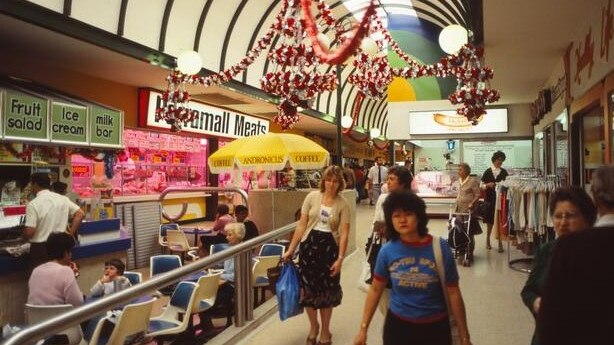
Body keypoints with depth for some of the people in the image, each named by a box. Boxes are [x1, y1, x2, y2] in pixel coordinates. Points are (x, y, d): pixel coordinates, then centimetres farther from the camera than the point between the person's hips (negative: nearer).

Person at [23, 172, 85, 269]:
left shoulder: (33, 204, -12)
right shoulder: (62, 199, 3)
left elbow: (29, 232, -15)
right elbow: (80, 214, 0)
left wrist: (23, 236, 7)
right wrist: (70, 234, 4)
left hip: (40, 248, -5)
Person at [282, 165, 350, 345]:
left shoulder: (343, 204, -5)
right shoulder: (312, 197, -3)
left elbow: (344, 233, -8)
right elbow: (302, 225, 0)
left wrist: (340, 258, -16)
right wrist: (291, 249, -1)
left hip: (329, 248, -1)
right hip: (309, 245, 1)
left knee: (327, 291, 10)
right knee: (309, 288, 8)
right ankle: (313, 326, 34)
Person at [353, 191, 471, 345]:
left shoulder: (440, 248, -14)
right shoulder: (387, 251, -9)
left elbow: (454, 294, -8)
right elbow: (375, 290, 1)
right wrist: (363, 328, 1)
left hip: (435, 327, -1)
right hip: (397, 325, 1)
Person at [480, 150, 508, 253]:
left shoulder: (504, 172, 6)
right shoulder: (488, 172, 5)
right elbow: (481, 185, 5)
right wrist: (488, 185, -14)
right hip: (490, 199, 0)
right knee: (490, 220, 8)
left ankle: (500, 242, 3)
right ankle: (488, 239, 27)